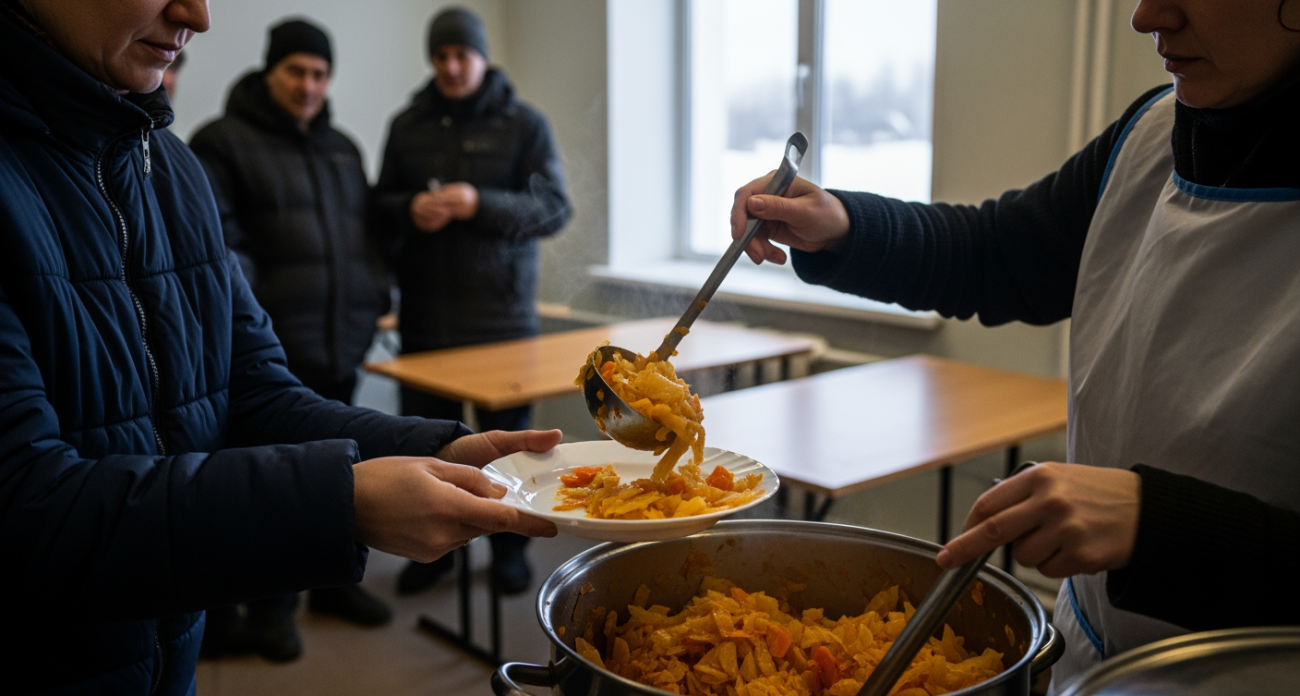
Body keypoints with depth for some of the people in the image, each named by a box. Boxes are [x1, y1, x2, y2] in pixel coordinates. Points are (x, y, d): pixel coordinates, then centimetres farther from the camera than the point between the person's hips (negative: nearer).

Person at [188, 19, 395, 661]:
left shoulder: (341, 149, 19)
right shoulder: (223, 143, -2)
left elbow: (365, 230, 25)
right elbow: (217, 240, -10)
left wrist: (376, 295, 12)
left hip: (341, 344, 6)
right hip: (272, 349, -6)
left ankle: (334, 582, 30)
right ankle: (270, 608, 14)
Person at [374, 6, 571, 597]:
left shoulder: (524, 123, 1)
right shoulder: (407, 125, 10)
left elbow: (554, 208, -6)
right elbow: (380, 201, 14)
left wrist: (480, 204, -21)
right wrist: (409, 210, -10)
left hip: (502, 315, -2)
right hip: (424, 318, 3)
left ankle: (509, 549, 23)